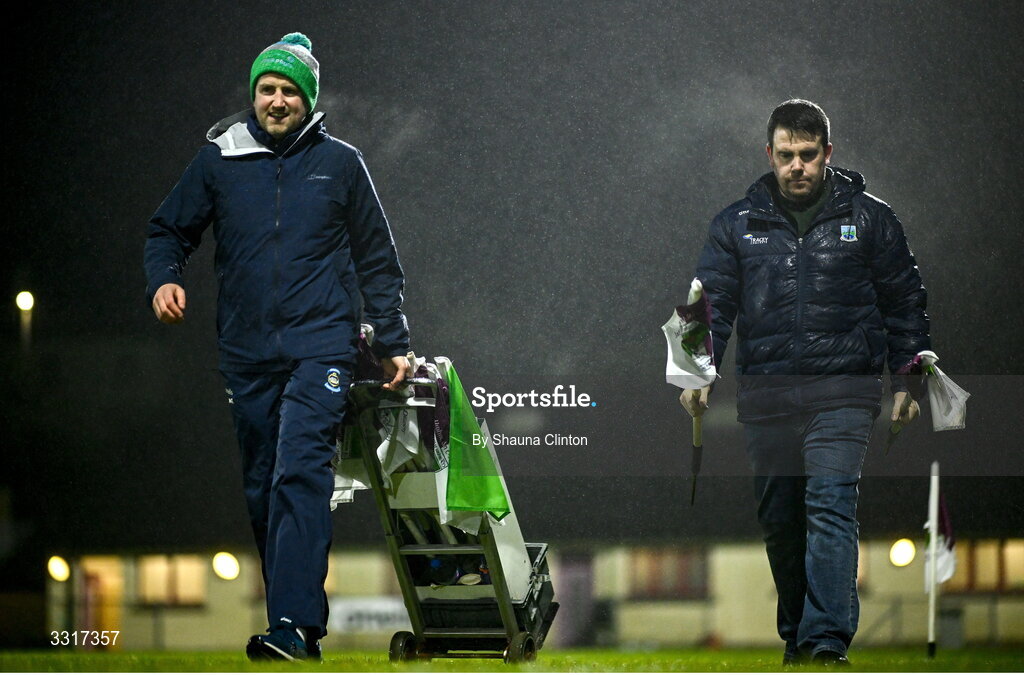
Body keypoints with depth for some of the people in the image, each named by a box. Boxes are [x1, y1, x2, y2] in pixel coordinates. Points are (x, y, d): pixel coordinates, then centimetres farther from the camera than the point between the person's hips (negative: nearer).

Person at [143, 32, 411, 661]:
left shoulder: (341, 162, 7)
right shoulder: (219, 159, 9)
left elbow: (377, 259, 13)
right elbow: (170, 228, 17)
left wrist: (394, 342, 11)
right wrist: (164, 277, -4)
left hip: (321, 344, -3)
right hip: (247, 350, 3)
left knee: (301, 473, -18)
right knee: (261, 487, 5)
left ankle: (293, 626, -28)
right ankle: (306, 618, 14)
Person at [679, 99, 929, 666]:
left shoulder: (867, 219, 6)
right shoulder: (737, 225, 9)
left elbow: (904, 302, 11)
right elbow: (712, 301, 6)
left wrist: (906, 382, 6)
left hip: (841, 392, -3)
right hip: (765, 395, 3)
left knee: (830, 507, -16)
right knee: (778, 519, 8)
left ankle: (827, 641, -22)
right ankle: (796, 635, 22)